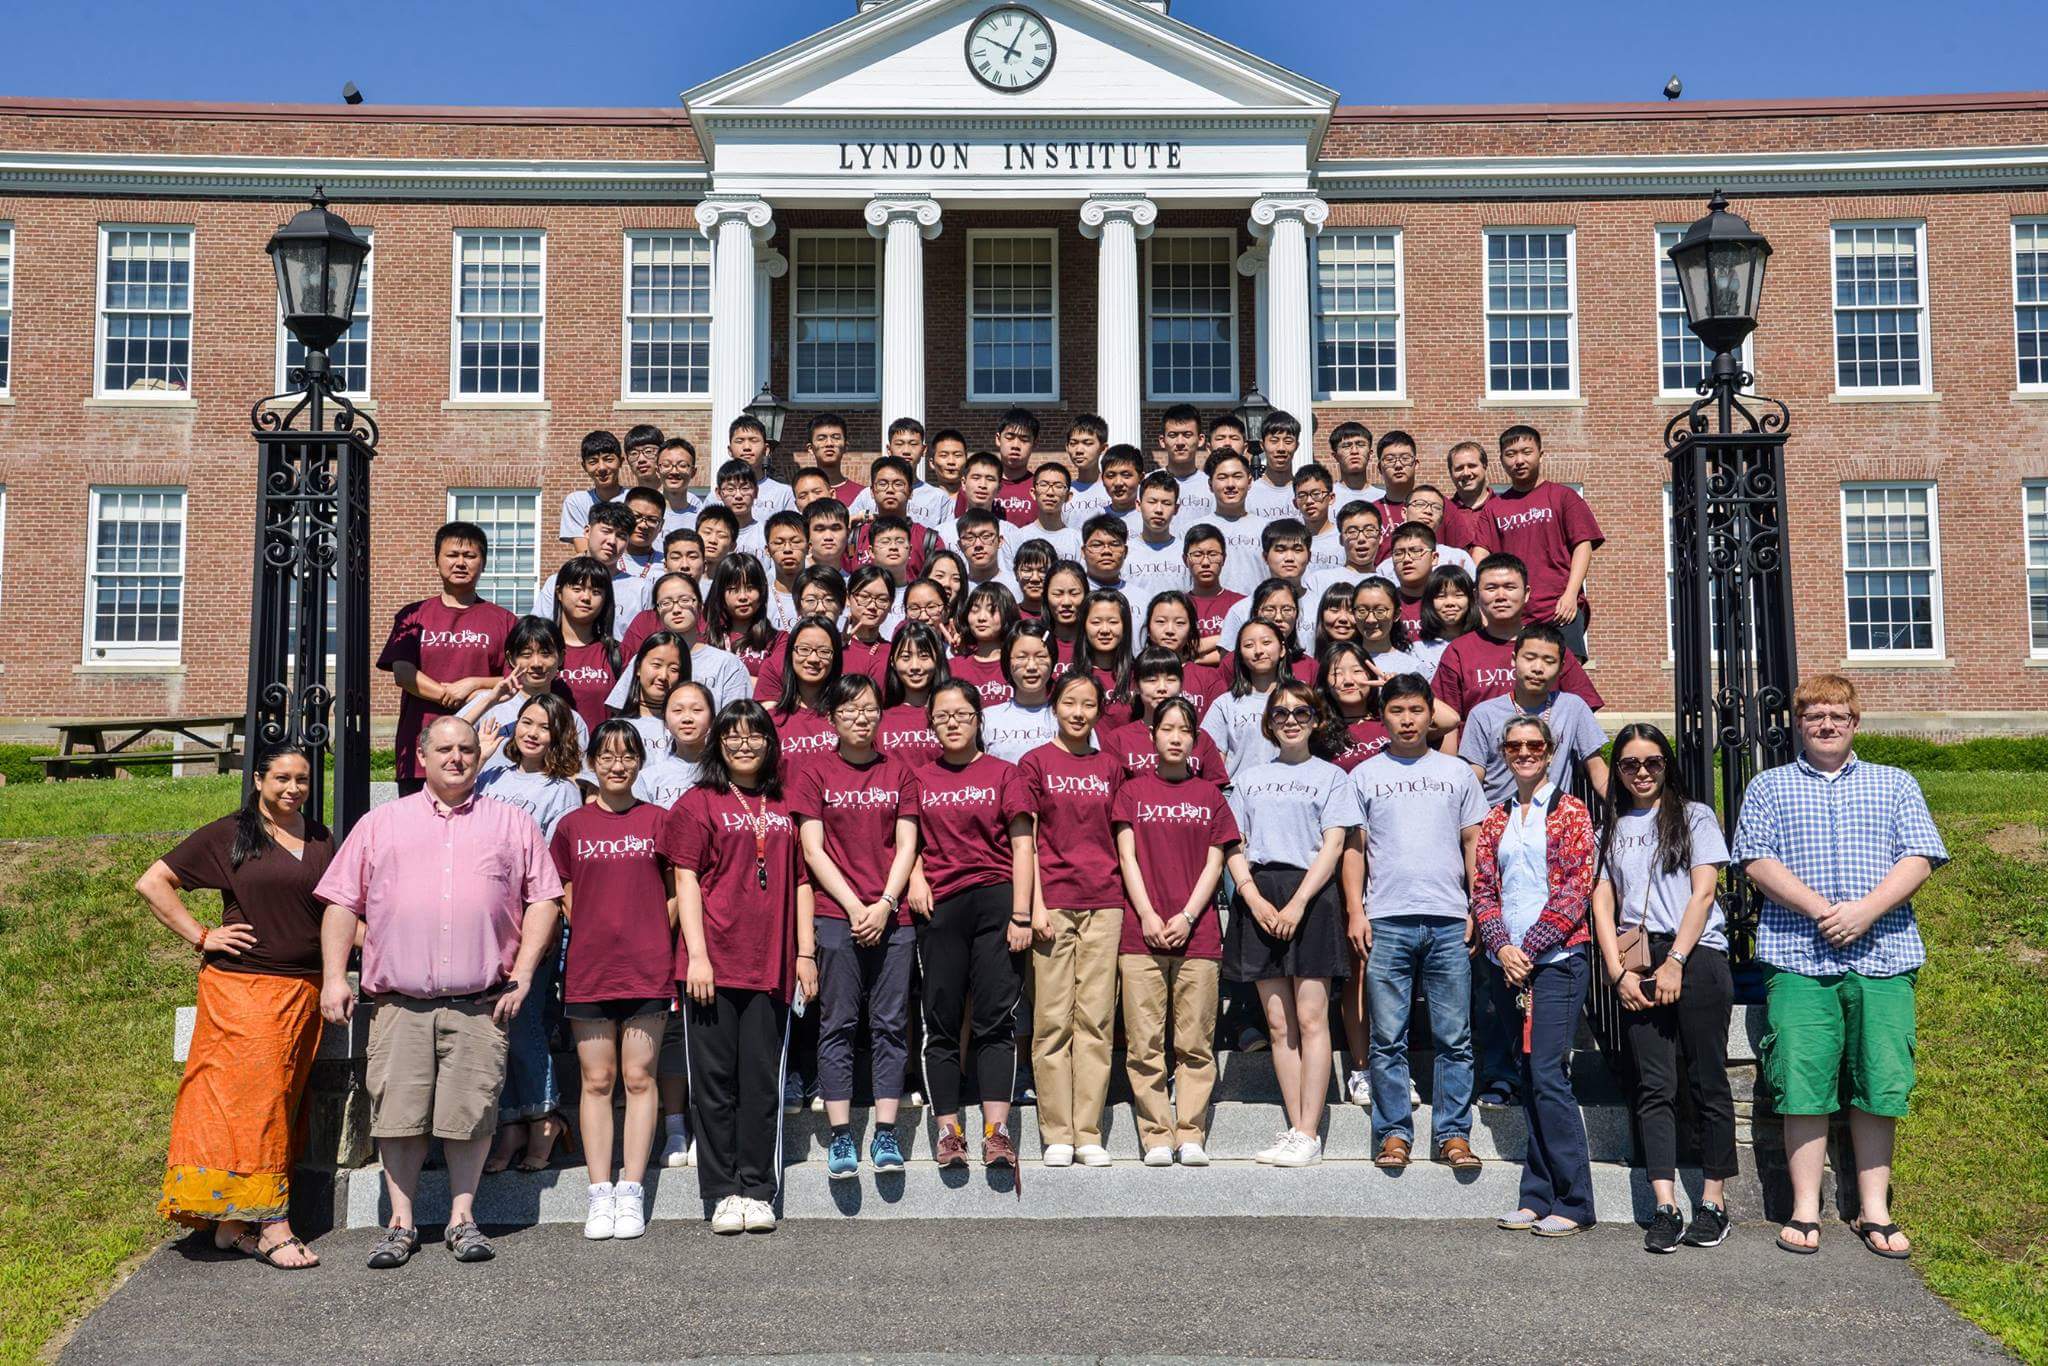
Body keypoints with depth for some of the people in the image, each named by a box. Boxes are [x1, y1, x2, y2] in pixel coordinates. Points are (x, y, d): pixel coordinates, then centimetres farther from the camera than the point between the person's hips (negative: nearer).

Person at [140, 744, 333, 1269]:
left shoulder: (321, 840, 14)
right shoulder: (226, 836, 0)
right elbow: (152, 883, 1)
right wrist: (201, 936, -6)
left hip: (303, 990, 5)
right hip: (241, 986, -5)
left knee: (277, 1102, 5)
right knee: (254, 1098, -8)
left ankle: (233, 1224, 12)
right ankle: (272, 1226, -6)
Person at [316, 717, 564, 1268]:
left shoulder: (513, 824, 12)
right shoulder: (381, 822, 15)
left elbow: (544, 899, 8)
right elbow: (342, 903, 12)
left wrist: (522, 974, -1)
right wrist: (334, 976, 3)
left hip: (479, 1005, -1)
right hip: (399, 1002, 1)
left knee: (470, 1114, 0)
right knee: (399, 1115, 1)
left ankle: (462, 1218, 13)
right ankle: (401, 1223, 12)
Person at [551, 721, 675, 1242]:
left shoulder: (658, 820, 5)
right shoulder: (572, 826, 8)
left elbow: (676, 892, 8)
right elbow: (564, 897, 14)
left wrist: (655, 939, -2)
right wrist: (590, 936, 3)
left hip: (646, 969, -1)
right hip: (587, 969, 1)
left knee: (639, 1079, 1)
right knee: (596, 1081, 4)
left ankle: (631, 1193, 7)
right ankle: (600, 1194, 9)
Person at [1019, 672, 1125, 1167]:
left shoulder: (1110, 767, 13)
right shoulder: (1035, 762, 5)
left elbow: (1118, 839, 15)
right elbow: (1025, 842, 1)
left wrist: (1125, 899, 6)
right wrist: (1034, 904, -8)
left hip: (1103, 902, 3)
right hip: (1053, 900, -3)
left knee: (1096, 1018, 2)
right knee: (1052, 1019, -2)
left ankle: (1089, 1135, 5)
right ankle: (1057, 1135, 3)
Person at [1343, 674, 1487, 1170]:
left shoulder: (1456, 772, 13)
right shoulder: (1365, 775, 11)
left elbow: (1473, 844, 13)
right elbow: (1353, 848, 9)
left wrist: (1477, 910, 5)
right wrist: (1355, 912, -1)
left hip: (1449, 923, 1)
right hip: (1386, 922, -1)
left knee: (1454, 1039, 1)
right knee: (1388, 1039, 0)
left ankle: (1454, 1135, 6)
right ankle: (1394, 1134, 7)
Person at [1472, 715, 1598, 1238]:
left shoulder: (1570, 812, 1)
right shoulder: (1496, 820, 15)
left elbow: (1576, 888, -7)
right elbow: (1483, 890, 11)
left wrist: (1529, 948, -12)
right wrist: (1502, 946, -6)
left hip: (1556, 959, -5)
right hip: (1509, 964, 5)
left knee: (1548, 1076, -11)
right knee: (1531, 1079, 7)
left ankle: (1573, 1203, -4)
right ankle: (1538, 1198, 11)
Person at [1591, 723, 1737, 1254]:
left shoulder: (1694, 817, 9)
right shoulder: (1611, 830, 17)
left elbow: (1703, 893, -1)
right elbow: (1603, 903, 10)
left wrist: (1676, 962, -10)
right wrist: (1618, 972, -3)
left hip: (1696, 957, -2)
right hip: (1639, 966, 3)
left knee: (1707, 1082, 0)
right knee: (1655, 1087, -3)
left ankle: (1713, 1201, 6)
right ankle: (1665, 1208, -6)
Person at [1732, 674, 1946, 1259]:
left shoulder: (1895, 784, 17)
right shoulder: (1769, 787, 14)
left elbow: (1919, 859, 5)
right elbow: (1758, 861, 2)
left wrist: (1864, 912, -10)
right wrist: (1821, 910, -12)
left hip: (1883, 955, 1)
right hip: (1799, 957, -1)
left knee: (1880, 1083, 1)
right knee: (1803, 1082, -5)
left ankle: (1874, 1210, 11)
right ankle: (1805, 1210, 4)